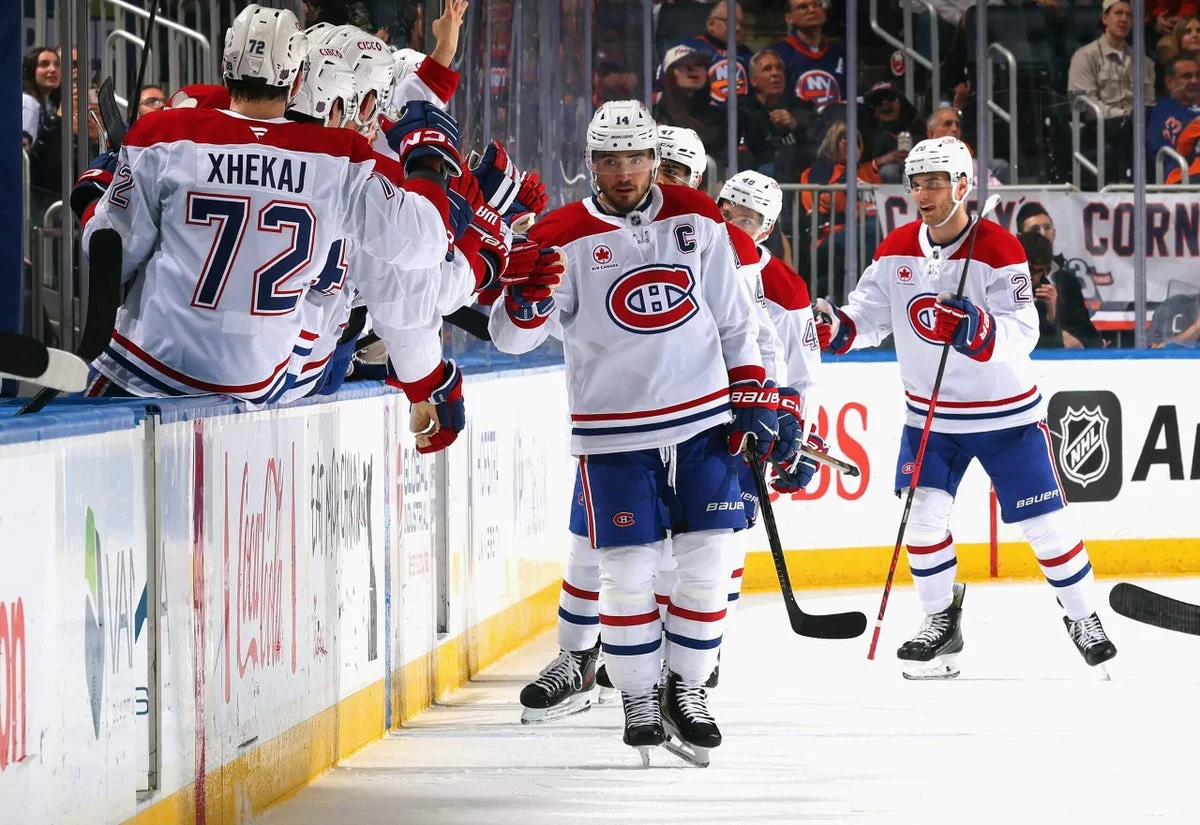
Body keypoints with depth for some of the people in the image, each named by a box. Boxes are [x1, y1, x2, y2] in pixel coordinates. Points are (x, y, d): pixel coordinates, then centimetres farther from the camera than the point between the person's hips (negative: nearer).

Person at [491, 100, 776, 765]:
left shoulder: (697, 219, 4)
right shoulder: (563, 238, -6)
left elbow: (733, 319, 12)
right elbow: (512, 337, -11)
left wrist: (752, 399, 7)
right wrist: (524, 298, -32)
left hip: (704, 423, 3)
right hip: (616, 435, -3)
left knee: (705, 562, 2)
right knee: (628, 571, -3)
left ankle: (687, 688, 18)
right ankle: (639, 699, 13)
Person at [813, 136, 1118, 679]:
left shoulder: (999, 250, -18)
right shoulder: (897, 251, -3)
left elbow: (1022, 332, -26)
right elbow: (867, 319, -2)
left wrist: (979, 330, -45)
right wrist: (834, 327, -23)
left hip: (1006, 411, -4)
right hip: (931, 411, 4)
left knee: (1044, 521, 0)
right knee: (923, 513, -6)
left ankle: (1083, 617, 18)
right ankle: (941, 622, 11)